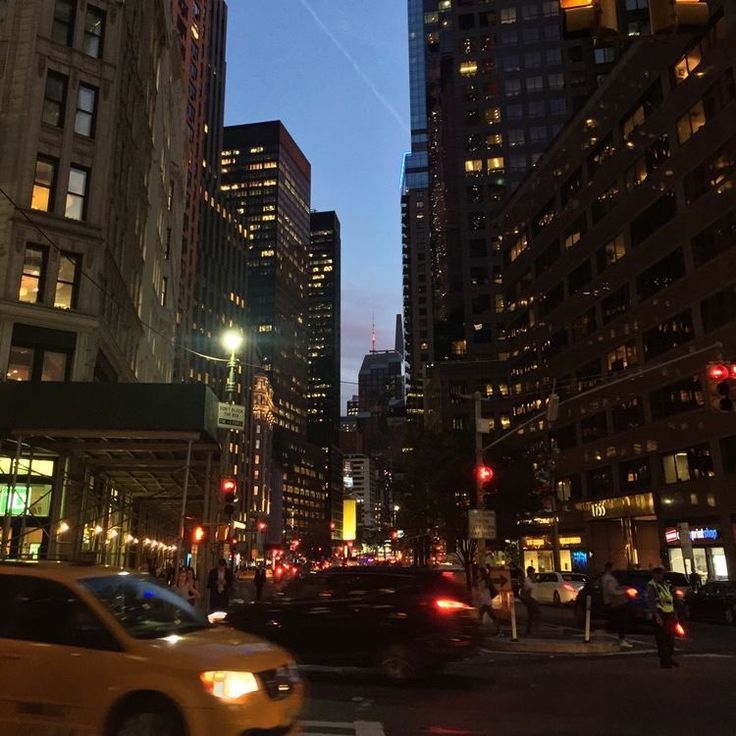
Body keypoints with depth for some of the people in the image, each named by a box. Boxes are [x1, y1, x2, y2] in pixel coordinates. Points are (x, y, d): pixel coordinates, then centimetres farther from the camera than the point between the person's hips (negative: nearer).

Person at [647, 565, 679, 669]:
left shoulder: (665, 584, 16)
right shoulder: (651, 586, -9)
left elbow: (671, 600, 20)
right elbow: (651, 602, -17)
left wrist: (674, 615, 15)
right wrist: (657, 616, -25)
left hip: (669, 615, 8)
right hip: (660, 615, -8)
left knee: (670, 638, 15)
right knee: (662, 640, -4)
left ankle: (669, 658, 27)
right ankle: (663, 661, 2)